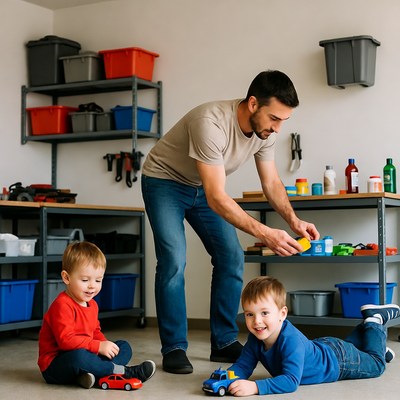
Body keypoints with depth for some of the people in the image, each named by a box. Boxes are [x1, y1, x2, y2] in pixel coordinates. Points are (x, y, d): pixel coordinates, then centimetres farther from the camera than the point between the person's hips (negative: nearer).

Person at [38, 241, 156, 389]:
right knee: (79, 356, -41)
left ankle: (94, 374, -24)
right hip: (54, 365, -10)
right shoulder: (62, 305, -20)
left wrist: (105, 344, -1)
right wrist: (99, 346, -28)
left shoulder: (92, 304, 12)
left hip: (86, 354, 10)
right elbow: (66, 340, -29)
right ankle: (122, 371, -22)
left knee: (124, 347, 6)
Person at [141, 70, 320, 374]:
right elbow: (216, 198, -41)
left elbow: (271, 182, -5)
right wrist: (264, 233, -48)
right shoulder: (211, 123, -40)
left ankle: (224, 343, 7)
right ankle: (174, 349, -6)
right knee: (174, 261, -18)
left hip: (202, 187, 7)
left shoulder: (265, 130, -16)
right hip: (164, 181, -7)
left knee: (231, 258, -3)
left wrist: (294, 220, -24)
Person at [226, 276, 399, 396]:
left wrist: (255, 387, -64)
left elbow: (291, 380, -52)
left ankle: (375, 321, 34)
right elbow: (242, 366, -21)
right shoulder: (255, 339, -27)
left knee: (376, 364, 23)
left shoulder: (291, 340, -46)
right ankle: (369, 323, 52)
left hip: (338, 359, -6)